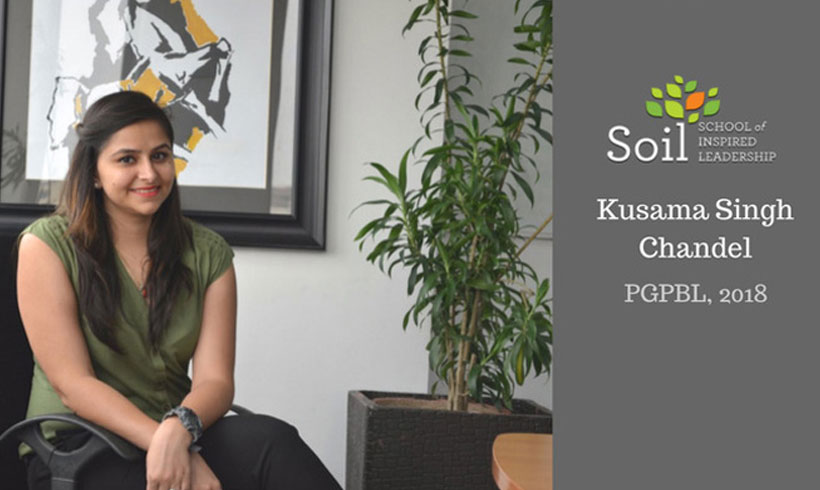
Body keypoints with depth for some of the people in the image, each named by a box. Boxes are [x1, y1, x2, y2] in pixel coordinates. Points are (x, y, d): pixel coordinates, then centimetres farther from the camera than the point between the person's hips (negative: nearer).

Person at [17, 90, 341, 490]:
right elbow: (72, 384, -10)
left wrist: (178, 430, -25)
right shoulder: (46, 245, -3)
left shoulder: (208, 253, 7)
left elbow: (214, 379, -2)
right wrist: (165, 444, -24)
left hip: (175, 433, 5)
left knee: (270, 439, -29)